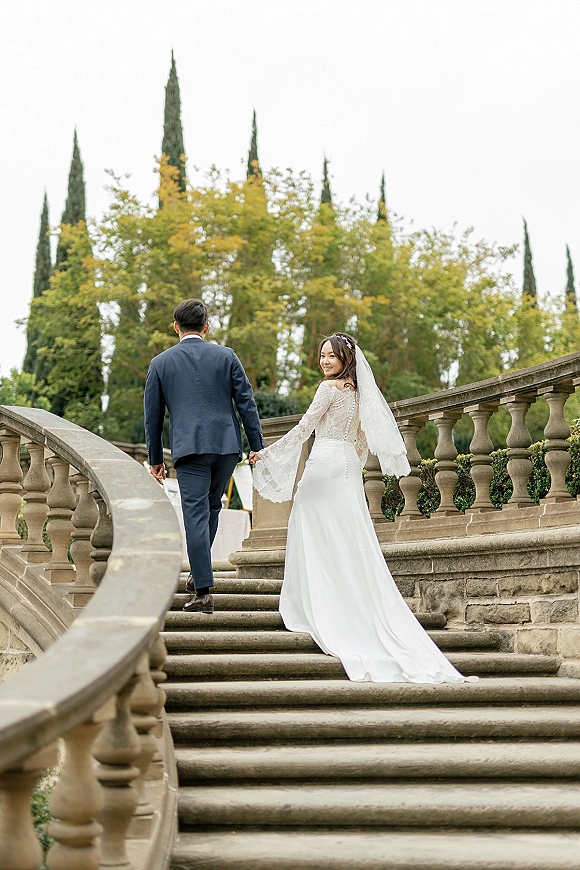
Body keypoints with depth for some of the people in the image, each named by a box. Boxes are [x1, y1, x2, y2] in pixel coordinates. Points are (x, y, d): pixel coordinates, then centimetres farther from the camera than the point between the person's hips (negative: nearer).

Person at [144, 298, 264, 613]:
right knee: (211, 508, 19)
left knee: (196, 516, -4)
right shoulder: (226, 356, 7)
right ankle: (198, 575, 25)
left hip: (188, 448, -2)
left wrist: (156, 459, 17)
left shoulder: (160, 363, 6)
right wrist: (257, 445, 8)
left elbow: (153, 416, 10)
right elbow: (246, 402, 4)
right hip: (226, 445, 2)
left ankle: (203, 591, -9)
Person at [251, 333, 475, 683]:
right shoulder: (358, 391, 14)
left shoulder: (329, 388, -9)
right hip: (349, 470, 8)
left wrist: (266, 452, -6)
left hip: (325, 466, -8)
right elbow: (364, 441, 19)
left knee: (321, 542, -3)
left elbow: (303, 429, -11)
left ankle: (322, 612, -3)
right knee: (352, 544, 7)